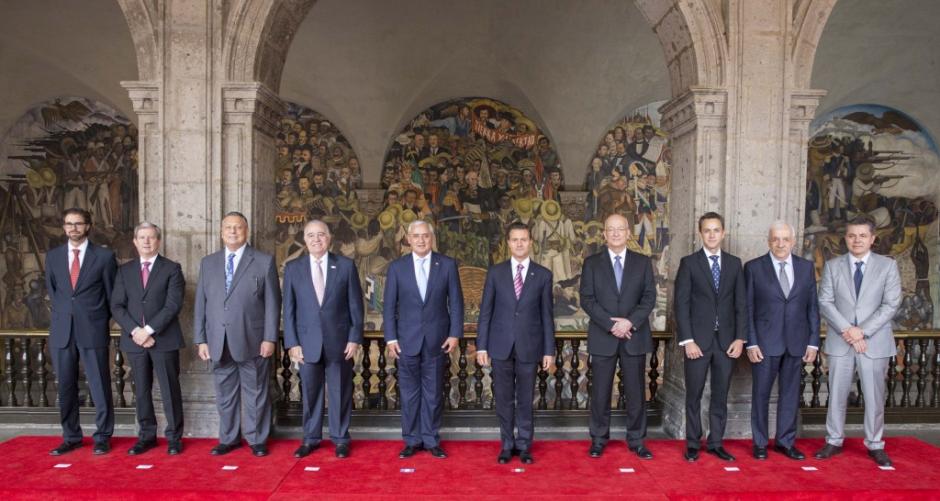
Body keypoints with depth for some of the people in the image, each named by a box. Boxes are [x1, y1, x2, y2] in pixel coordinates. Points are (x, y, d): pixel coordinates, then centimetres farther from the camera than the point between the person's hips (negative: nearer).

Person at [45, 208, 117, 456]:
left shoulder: (104, 256, -1)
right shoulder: (53, 256, 10)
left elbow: (112, 293, 5)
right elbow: (51, 289, 19)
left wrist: (100, 321, 7)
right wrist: (64, 313, 12)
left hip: (93, 331, -3)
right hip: (61, 331, 4)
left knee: (100, 387, 1)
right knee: (65, 387, 9)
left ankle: (102, 438, 12)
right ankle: (71, 437, 21)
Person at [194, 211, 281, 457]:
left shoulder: (264, 261, 0)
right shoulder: (208, 263, 11)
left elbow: (272, 303, -3)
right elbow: (200, 304, 9)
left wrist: (270, 338, -9)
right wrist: (201, 339, 3)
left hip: (252, 341, -3)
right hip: (218, 342, 3)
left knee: (255, 393, 6)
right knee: (225, 393, 12)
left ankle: (257, 440, 19)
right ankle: (228, 438, 26)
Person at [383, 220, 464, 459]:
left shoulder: (447, 264, 0)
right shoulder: (397, 267, 1)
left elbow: (456, 302, 1)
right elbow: (389, 306, 2)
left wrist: (455, 333, -4)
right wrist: (391, 338, -3)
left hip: (436, 340, 0)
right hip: (407, 340, 0)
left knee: (433, 393, 8)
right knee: (409, 393, 8)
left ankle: (431, 440, 20)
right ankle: (412, 440, 20)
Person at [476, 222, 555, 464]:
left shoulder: (543, 275, 2)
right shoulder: (495, 272, 3)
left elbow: (546, 315, 3)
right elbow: (486, 311, 3)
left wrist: (549, 350, 0)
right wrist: (481, 345, -2)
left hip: (529, 346, 0)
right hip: (501, 345, 1)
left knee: (525, 399, 8)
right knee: (504, 398, 9)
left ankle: (524, 445, 22)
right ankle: (507, 445, 22)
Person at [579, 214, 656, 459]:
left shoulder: (643, 262, 7)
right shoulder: (592, 263, 4)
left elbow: (649, 298, 1)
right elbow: (587, 299, -3)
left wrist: (630, 322, -14)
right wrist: (611, 324, -14)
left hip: (635, 336, 1)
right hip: (602, 338, -1)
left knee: (636, 391, 6)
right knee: (600, 392, 5)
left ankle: (636, 440, 19)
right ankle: (598, 439, 17)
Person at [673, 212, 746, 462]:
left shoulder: (734, 263, 8)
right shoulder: (689, 263, -1)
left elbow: (741, 304, 7)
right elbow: (681, 304, -5)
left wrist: (740, 338, -1)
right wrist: (687, 340, -11)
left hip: (727, 340, 3)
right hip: (697, 339, -3)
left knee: (721, 395, 9)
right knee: (694, 395, 5)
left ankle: (715, 443, 21)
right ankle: (693, 444, 16)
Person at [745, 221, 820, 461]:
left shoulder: (807, 267, 7)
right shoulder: (754, 267, -2)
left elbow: (813, 307, 8)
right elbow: (748, 308, -3)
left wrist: (813, 342, 2)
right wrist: (751, 343, -8)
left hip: (796, 343, 3)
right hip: (765, 342, -2)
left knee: (790, 394, 10)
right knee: (761, 394, 6)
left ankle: (786, 441, 24)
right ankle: (760, 443, 19)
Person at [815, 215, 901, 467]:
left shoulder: (888, 265, 2)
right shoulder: (832, 266, 4)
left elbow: (891, 304, -5)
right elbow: (825, 302, -1)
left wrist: (863, 331, -14)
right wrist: (847, 330, -14)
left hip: (875, 342, -1)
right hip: (840, 342, 1)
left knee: (874, 396, 6)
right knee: (836, 395, 8)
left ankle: (875, 445, 21)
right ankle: (834, 441, 20)